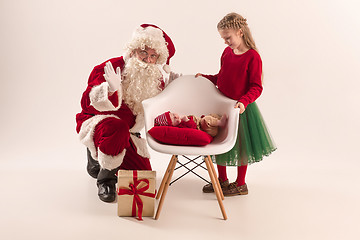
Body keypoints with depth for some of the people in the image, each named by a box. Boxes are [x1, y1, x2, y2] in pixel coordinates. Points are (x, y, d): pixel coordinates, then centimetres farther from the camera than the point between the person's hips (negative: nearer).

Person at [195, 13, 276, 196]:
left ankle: (240, 184, 26)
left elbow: (256, 87, -18)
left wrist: (244, 101, -31)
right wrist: (205, 77, 5)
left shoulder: (252, 57, -17)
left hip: (241, 108, -7)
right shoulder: (227, 52, 3)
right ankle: (222, 180, 34)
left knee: (240, 146, 8)